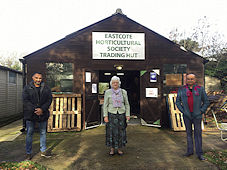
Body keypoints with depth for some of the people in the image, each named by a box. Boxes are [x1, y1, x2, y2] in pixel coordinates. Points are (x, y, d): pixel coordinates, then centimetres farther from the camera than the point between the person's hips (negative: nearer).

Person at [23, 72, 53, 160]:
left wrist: (42, 109, -15)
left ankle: (43, 151, 25)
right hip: (30, 114, -2)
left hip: (43, 114, 2)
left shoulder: (46, 88, 6)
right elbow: (25, 101, -8)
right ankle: (28, 153, 20)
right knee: (29, 133, 7)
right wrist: (34, 110, -17)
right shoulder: (27, 88, 0)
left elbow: (49, 100, -1)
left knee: (43, 132, 11)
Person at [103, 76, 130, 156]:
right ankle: (112, 149, 20)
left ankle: (119, 149, 22)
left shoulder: (123, 92, 2)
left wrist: (128, 115, -2)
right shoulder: (107, 92, -2)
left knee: (120, 131, 7)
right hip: (111, 114, -1)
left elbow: (127, 104, 5)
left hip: (121, 114, 1)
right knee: (111, 131, 4)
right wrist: (105, 116, -8)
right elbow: (105, 105, -1)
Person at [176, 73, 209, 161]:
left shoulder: (200, 89, 1)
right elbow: (178, 102, 9)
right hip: (187, 115, 1)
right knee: (189, 133, 10)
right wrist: (182, 111, -1)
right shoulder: (182, 89, 3)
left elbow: (206, 102, 5)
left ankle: (199, 153, 12)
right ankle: (190, 151, 22)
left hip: (197, 115, -1)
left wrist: (201, 111, -4)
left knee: (198, 133, 3)